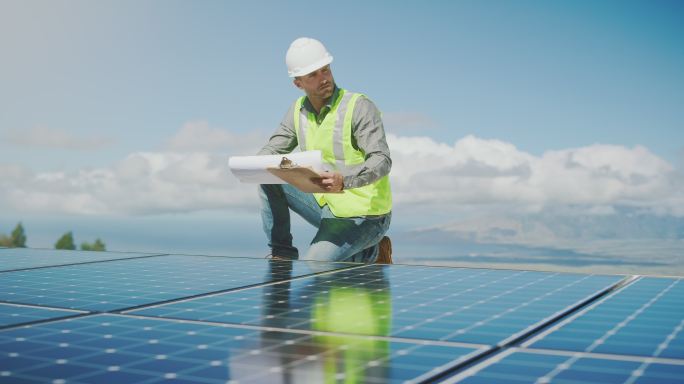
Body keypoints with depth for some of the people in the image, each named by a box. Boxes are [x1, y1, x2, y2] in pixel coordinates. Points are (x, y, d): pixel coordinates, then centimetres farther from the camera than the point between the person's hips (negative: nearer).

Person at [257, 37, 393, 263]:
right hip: (326, 208, 7)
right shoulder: (298, 110, 4)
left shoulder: (360, 107, -16)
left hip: (364, 216, -6)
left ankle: (371, 254, 3)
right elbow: (272, 149, 8)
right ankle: (282, 255, 2)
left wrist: (343, 181, -44)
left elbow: (382, 160, -25)